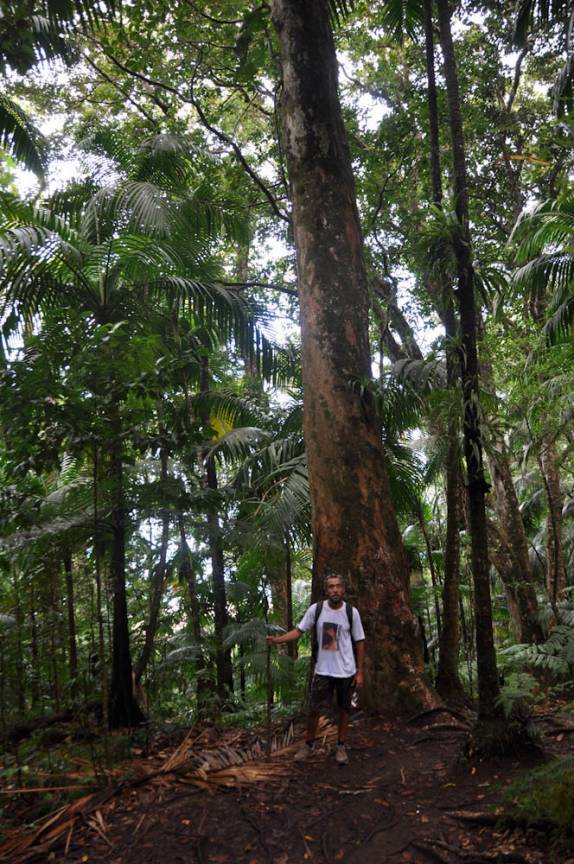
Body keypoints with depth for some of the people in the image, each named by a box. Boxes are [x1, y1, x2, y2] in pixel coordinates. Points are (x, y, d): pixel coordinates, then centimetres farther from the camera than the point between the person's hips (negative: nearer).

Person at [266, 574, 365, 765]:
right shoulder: (315, 609, -8)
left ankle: (341, 746, 28)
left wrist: (360, 671, -4)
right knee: (314, 708, 6)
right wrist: (277, 640, -19)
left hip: (346, 671, 0)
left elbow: (360, 642, -2)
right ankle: (309, 744, 24)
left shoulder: (351, 612, -8)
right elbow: (298, 631, -4)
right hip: (323, 670, 0)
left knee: (344, 709, 12)